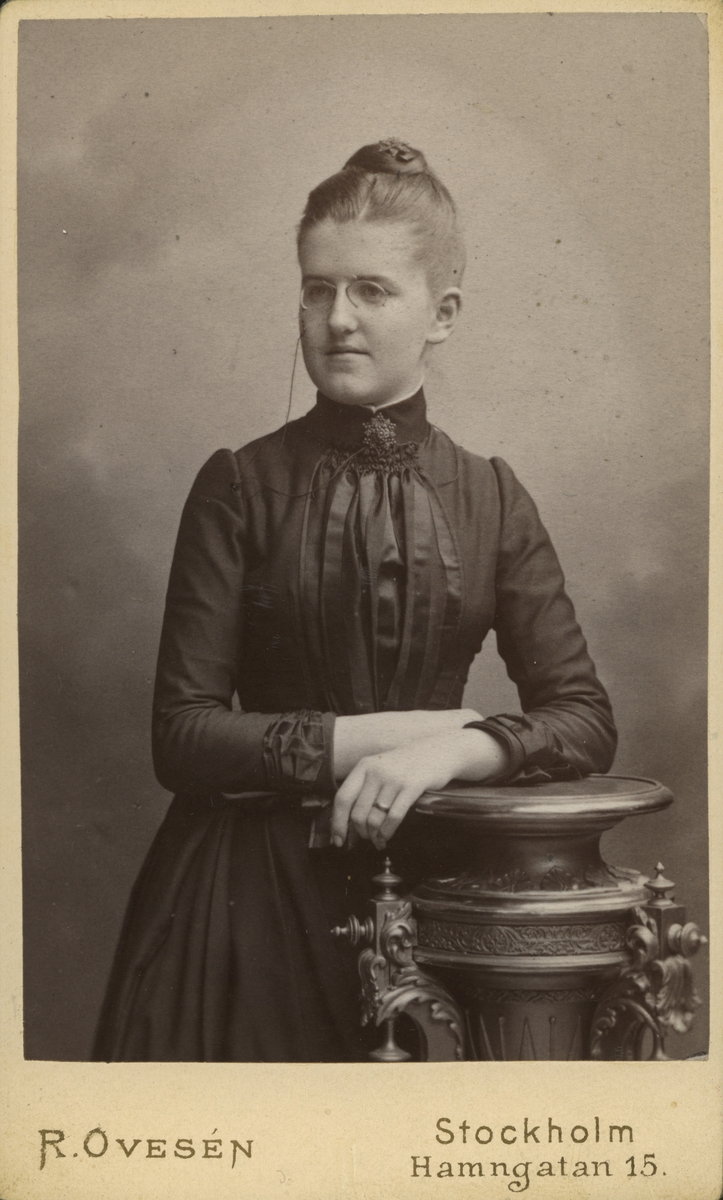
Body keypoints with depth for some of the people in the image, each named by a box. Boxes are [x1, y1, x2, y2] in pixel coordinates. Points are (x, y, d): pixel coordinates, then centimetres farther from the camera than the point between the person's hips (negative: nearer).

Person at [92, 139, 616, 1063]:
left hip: (423, 884, 2)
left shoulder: (489, 499, 3)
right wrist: (386, 735, -16)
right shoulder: (241, 486, -4)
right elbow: (183, 735, -10)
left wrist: (451, 751, -20)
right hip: (248, 894, -2)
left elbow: (584, 719, -2)